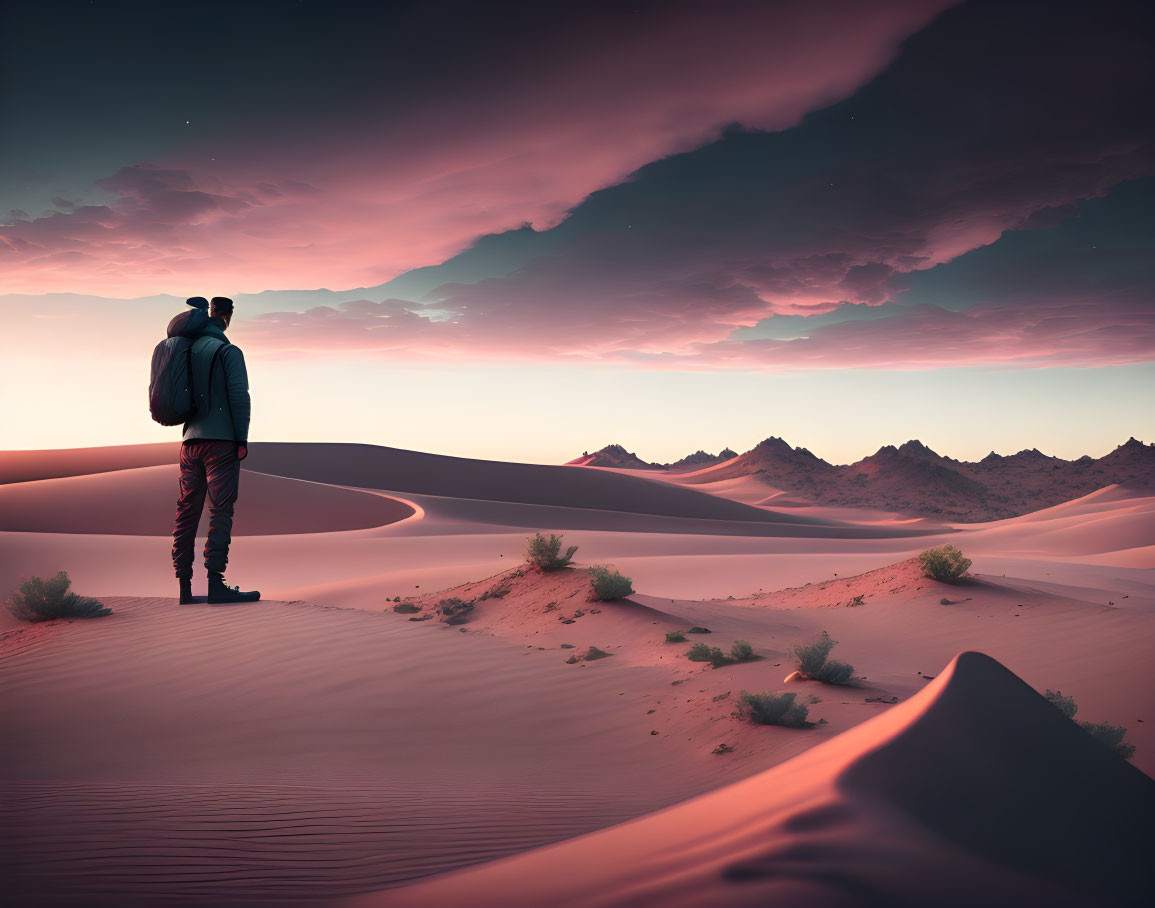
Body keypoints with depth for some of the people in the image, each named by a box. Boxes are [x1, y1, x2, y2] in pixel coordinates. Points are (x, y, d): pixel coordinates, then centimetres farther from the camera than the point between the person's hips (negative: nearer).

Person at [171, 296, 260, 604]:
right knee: (220, 510, -7)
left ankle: (184, 586, 8)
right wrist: (242, 439, -10)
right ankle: (215, 583, -13)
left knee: (187, 511, 7)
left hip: (191, 441, 6)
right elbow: (239, 396, -12)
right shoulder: (227, 351, -5)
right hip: (220, 440, -6)